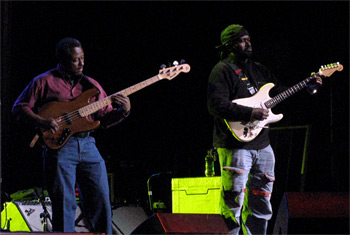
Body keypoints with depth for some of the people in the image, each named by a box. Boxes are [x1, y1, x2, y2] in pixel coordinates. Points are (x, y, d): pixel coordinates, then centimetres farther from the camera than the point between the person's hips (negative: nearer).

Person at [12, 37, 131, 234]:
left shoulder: (91, 85, 17)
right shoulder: (45, 82, 4)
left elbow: (106, 118, 15)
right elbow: (19, 107, 2)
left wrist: (123, 111, -5)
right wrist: (42, 121, -13)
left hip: (88, 146, 4)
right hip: (59, 146, -4)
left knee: (101, 201, 1)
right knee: (64, 203, -5)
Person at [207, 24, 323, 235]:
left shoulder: (259, 70, 19)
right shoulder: (222, 71, -6)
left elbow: (281, 92, 23)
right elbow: (216, 105, -17)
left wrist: (309, 88, 9)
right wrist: (250, 113, -22)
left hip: (262, 145, 8)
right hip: (236, 144, -8)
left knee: (261, 205, 11)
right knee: (233, 204, -10)